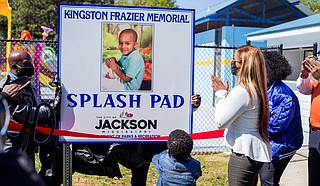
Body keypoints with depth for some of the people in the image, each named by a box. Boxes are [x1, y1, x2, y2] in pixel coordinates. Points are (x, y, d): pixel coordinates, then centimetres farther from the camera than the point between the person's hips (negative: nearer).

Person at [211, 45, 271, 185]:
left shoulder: (241, 91, -22)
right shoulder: (257, 89, 8)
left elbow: (220, 122, -19)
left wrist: (221, 94, -8)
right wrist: (225, 94, 9)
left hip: (244, 154, -10)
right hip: (256, 151, 10)